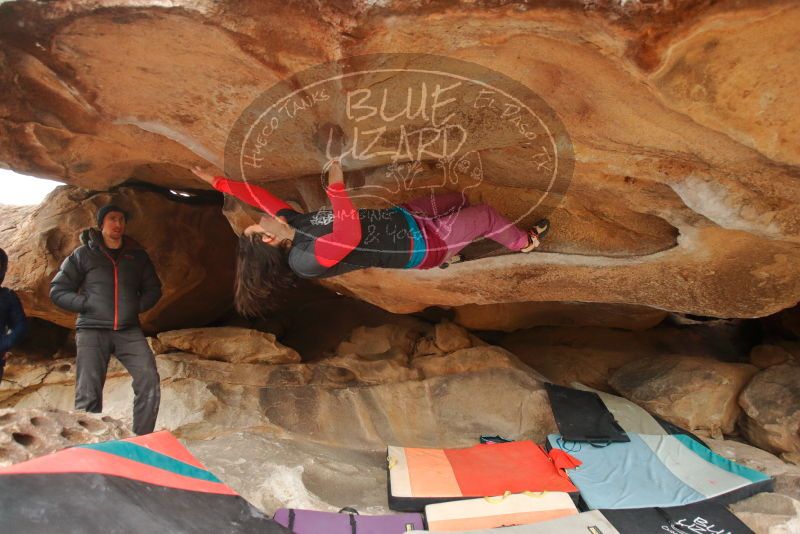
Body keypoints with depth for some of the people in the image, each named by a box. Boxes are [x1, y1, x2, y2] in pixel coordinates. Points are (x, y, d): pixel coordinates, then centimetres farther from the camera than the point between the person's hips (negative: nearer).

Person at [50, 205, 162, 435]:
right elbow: (57, 291, 8)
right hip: (92, 330, -2)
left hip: (129, 331, 2)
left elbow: (153, 289, 22)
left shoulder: (137, 256, 14)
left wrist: (138, 305, 4)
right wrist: (87, 304, -6)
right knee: (88, 394, -9)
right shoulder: (83, 254, 7)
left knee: (149, 382, -13)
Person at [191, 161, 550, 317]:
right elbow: (351, 235, -45)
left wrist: (215, 181, 3)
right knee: (486, 215, 5)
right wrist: (336, 186, -47)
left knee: (459, 199, 27)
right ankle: (524, 243, 37)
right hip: (421, 245, -8)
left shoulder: (296, 225, -6)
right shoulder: (308, 258, -31)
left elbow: (261, 197, 5)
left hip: (403, 217, 9)